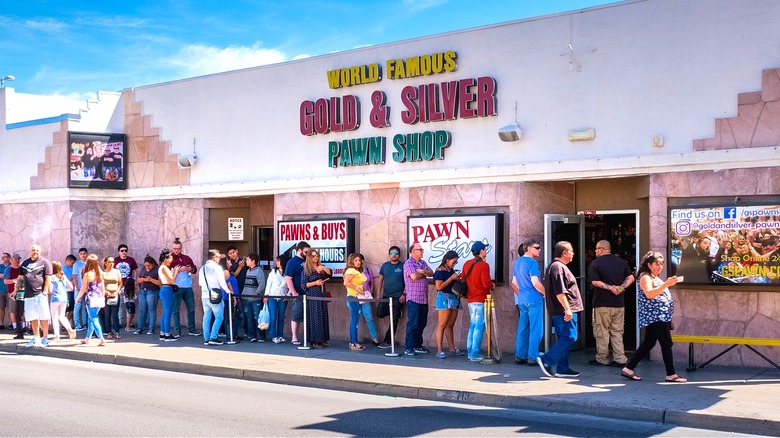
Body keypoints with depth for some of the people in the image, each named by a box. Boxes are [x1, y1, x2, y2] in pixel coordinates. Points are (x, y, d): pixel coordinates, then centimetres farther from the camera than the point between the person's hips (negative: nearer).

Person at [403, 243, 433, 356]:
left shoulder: (423, 263, 17)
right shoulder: (408, 263, -8)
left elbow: (431, 273, 6)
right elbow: (414, 276, -21)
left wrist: (422, 271, -13)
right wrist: (424, 273, -2)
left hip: (424, 299, 8)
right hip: (413, 299, -8)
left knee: (422, 323, 11)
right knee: (413, 324, -7)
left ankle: (418, 346, 19)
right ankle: (408, 348, -3)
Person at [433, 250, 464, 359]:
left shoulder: (452, 271, 15)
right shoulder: (440, 271, -8)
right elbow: (439, 286, -16)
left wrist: (458, 279, 7)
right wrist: (451, 278, -14)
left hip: (454, 299, 8)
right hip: (444, 298, -8)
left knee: (450, 325, 11)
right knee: (442, 325, -7)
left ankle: (452, 349, 14)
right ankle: (439, 350, -7)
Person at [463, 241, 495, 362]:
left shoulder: (466, 264, 8)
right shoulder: (483, 265, -14)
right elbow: (486, 283, -19)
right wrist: (492, 286, 1)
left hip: (471, 300, 8)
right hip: (481, 300, -8)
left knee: (472, 326, 15)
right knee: (479, 327, -4)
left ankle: (470, 352, 17)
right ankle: (475, 354, -5)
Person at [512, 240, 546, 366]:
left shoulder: (517, 262, 13)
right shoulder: (532, 262, -13)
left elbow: (514, 284, 19)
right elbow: (536, 283, -19)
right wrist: (547, 293, -6)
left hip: (521, 300, 8)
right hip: (534, 300, -8)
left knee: (522, 328, 12)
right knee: (535, 329, -3)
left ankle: (520, 356, 15)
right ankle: (532, 357, -3)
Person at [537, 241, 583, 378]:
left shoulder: (555, 266, 19)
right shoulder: (558, 267, -15)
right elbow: (560, 292, -22)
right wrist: (567, 309, -24)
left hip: (559, 310, 11)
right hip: (564, 310, -11)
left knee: (564, 338, 12)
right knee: (569, 337, -11)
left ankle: (562, 368, 14)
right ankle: (546, 360, -12)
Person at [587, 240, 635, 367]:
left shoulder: (595, 263, -7)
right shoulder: (621, 261, 9)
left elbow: (595, 282, -18)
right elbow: (631, 277, 3)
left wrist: (610, 287, -14)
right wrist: (621, 287, -8)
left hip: (602, 304, -5)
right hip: (619, 303, 5)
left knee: (601, 332, 5)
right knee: (617, 332, 11)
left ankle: (602, 359, 11)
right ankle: (620, 359, 7)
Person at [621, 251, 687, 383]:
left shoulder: (655, 278, 22)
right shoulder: (645, 277, -10)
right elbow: (649, 294, -26)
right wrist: (666, 284, -31)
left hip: (660, 316, 10)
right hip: (654, 316, -10)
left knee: (648, 343, 8)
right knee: (666, 343, -8)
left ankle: (628, 369, 9)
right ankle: (671, 374, -2)